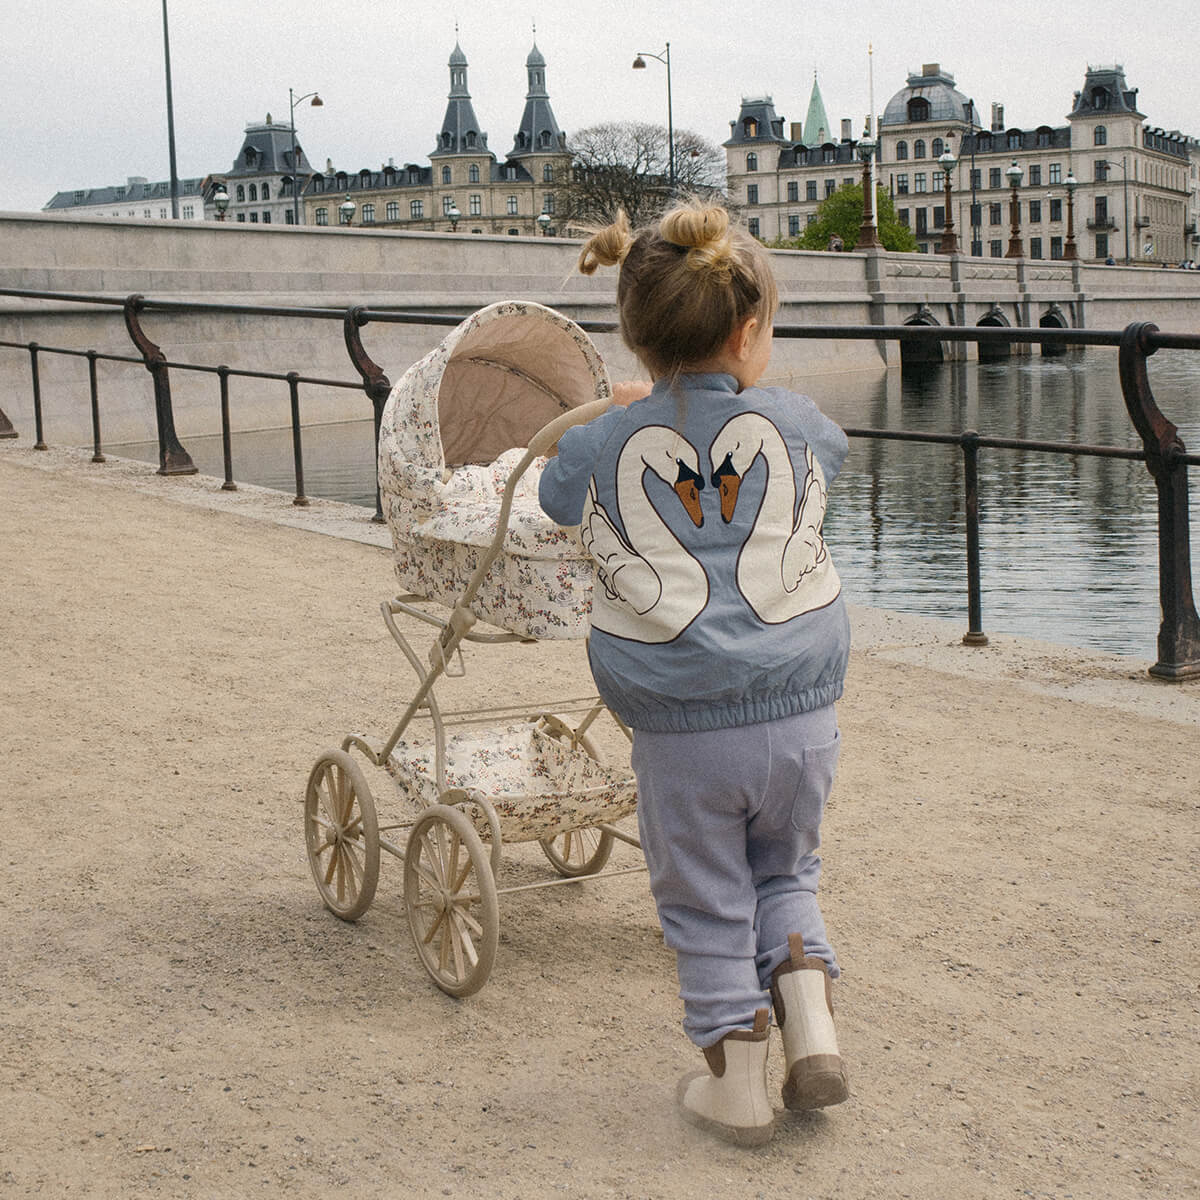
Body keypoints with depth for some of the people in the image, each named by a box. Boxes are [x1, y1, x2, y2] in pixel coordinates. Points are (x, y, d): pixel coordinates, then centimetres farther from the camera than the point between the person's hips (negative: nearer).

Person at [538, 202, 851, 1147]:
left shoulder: (598, 448, -5)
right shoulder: (797, 427, -3)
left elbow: (556, 496, 18)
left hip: (682, 736, -1)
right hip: (800, 716, 1)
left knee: (708, 907, 16)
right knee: (785, 874, 25)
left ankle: (738, 1086, 22)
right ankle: (812, 1028, 13)